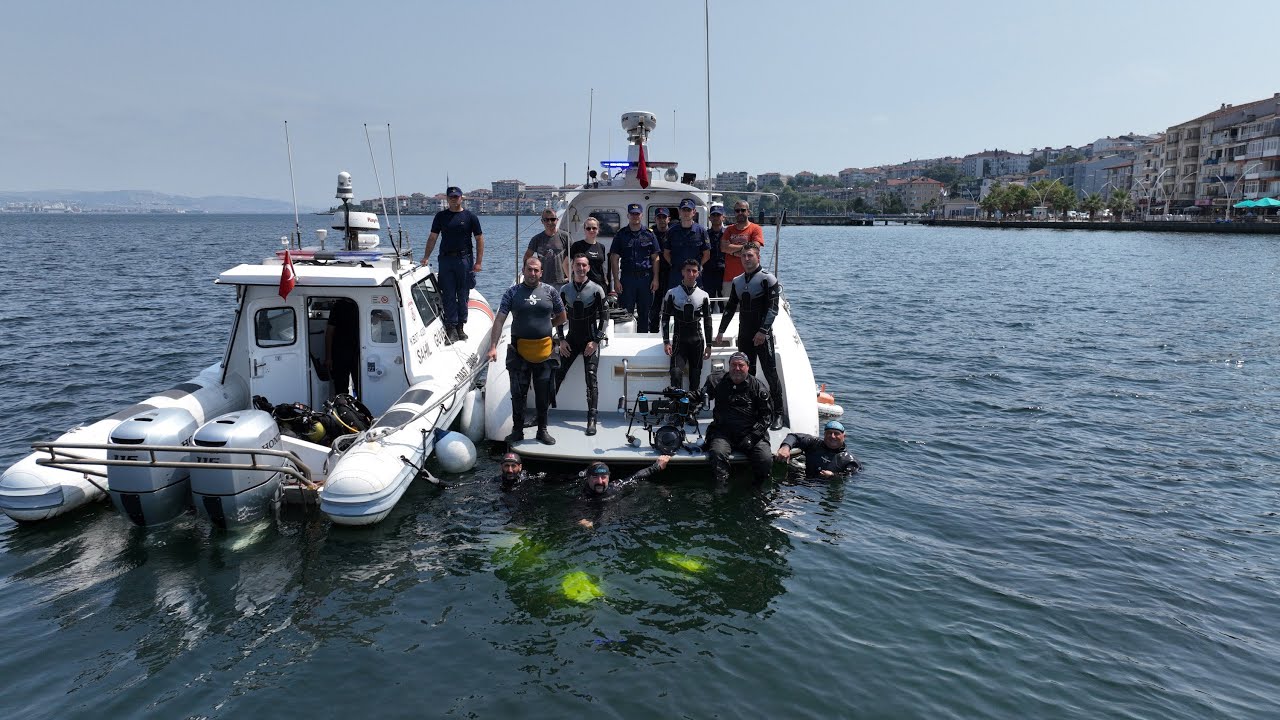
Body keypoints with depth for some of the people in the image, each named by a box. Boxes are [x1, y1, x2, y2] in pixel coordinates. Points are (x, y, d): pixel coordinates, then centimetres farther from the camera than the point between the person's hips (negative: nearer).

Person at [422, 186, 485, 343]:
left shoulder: (470, 216, 3)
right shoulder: (441, 216, 9)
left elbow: (479, 239, 2)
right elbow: (432, 237, 9)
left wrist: (479, 262, -5)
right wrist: (426, 257, -2)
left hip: (464, 259, -1)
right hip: (445, 259, 1)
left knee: (463, 295, 4)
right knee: (448, 295, -1)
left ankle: (460, 327, 13)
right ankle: (451, 327, 2)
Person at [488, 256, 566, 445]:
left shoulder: (550, 292, 3)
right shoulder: (512, 292, -1)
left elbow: (561, 318, 15)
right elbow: (499, 320, -6)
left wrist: (543, 325, 10)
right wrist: (493, 347, -15)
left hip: (544, 351, 1)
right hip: (519, 351, -1)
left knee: (543, 394, 11)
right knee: (518, 394, 6)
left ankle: (542, 430, 25)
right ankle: (517, 430, 19)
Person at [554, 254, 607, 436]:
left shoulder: (596, 290, -2)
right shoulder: (565, 290, 6)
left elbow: (604, 318, -2)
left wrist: (596, 341, -9)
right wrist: (561, 339, 3)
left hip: (590, 341, -3)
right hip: (571, 339, 3)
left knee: (591, 377, -12)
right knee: (557, 374, -3)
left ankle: (592, 419, -11)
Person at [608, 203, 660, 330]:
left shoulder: (649, 234, 8)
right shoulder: (621, 235, 5)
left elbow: (655, 258, 7)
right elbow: (614, 259, 3)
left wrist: (655, 279, -2)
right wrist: (616, 280, -6)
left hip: (646, 278, 1)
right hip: (627, 278, -1)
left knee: (644, 313, 8)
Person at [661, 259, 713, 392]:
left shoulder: (703, 295, 6)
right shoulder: (672, 293, 1)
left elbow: (708, 321, 10)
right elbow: (665, 318, 3)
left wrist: (708, 345, 5)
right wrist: (666, 341, -5)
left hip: (697, 340, 2)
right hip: (679, 340, -2)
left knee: (695, 376, 4)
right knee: (676, 372, -16)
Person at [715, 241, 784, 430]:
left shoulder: (767, 278, -6)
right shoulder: (737, 281, 14)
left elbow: (773, 307, -12)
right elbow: (730, 308, 20)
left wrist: (763, 331, -19)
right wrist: (721, 331, 18)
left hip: (762, 334, -6)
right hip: (744, 335, 6)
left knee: (770, 373, -6)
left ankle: (778, 414, -1)